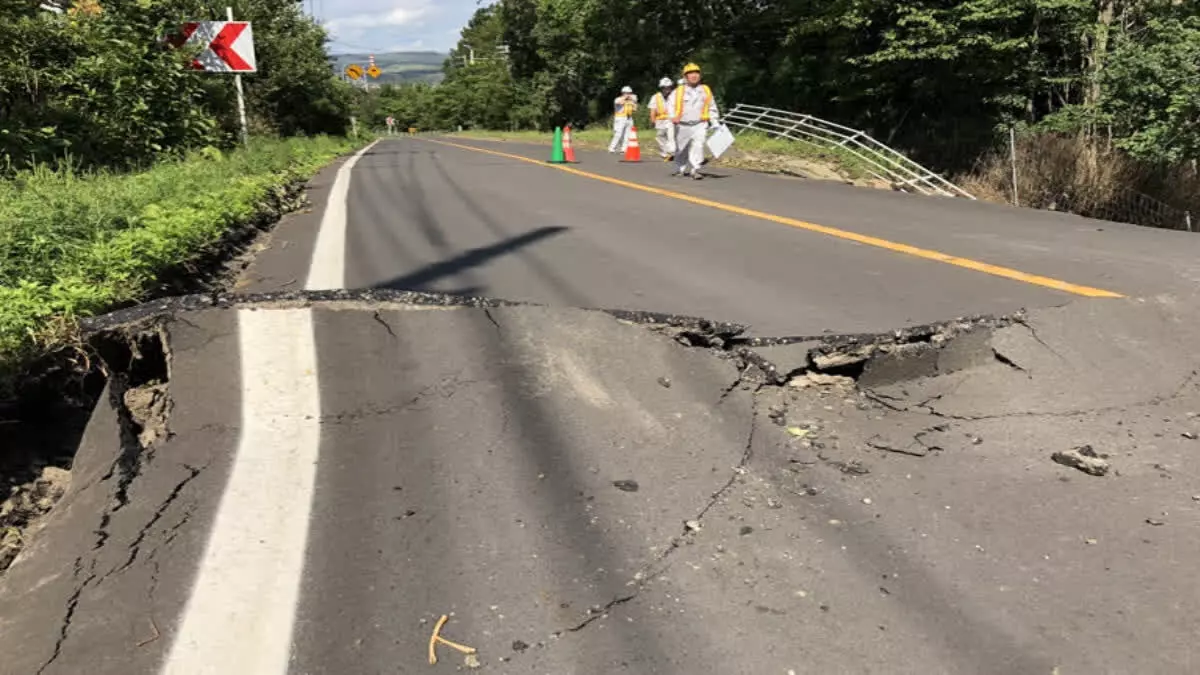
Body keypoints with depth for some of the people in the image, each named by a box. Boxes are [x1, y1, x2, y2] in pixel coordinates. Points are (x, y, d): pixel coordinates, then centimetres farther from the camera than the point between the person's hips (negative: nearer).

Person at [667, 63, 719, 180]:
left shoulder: (706, 90, 10)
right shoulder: (679, 91, 3)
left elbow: (712, 108, 17)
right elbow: (670, 104, -5)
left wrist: (714, 122, 10)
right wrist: (673, 116, -24)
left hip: (700, 125, 0)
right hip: (683, 126, 0)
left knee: (698, 145, -22)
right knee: (682, 150, 13)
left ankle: (695, 169, -22)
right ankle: (681, 169, 34)